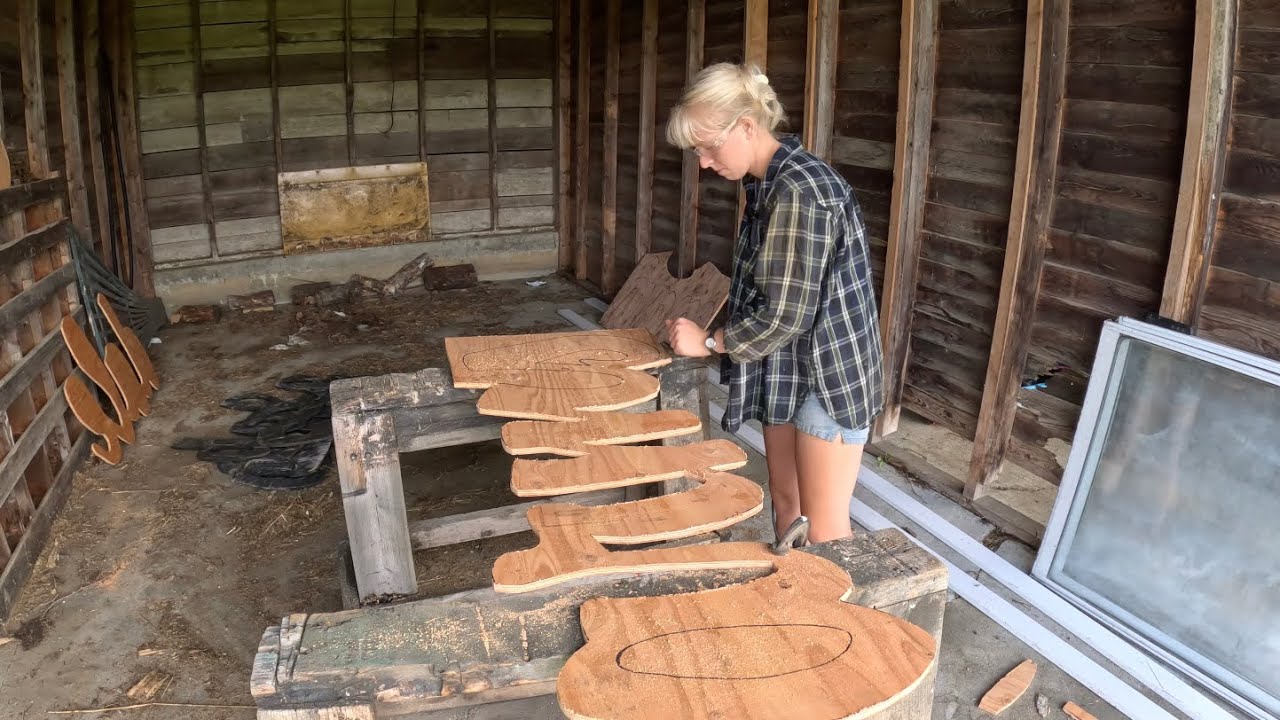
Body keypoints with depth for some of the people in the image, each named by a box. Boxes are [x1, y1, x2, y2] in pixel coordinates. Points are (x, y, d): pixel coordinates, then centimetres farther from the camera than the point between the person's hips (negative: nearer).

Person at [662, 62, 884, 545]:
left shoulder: (800, 191, -24)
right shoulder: (766, 184, 6)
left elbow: (786, 315, -23)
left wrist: (709, 342, -12)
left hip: (830, 373, -9)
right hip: (787, 366, 9)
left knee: (823, 530, 2)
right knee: (785, 502, 20)